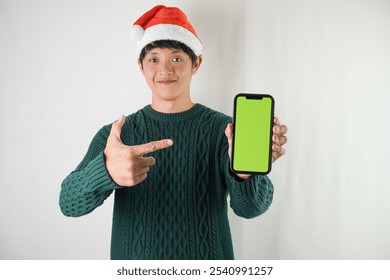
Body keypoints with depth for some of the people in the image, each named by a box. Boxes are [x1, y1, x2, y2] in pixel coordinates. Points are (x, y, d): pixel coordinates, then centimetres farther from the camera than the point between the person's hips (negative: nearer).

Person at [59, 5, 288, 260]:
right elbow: (70, 203, -18)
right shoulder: (114, 135, -8)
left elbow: (250, 207, -23)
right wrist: (106, 171, -40)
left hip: (208, 263, -1)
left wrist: (245, 172, -46)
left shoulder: (223, 130, -13)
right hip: (134, 270, 2)